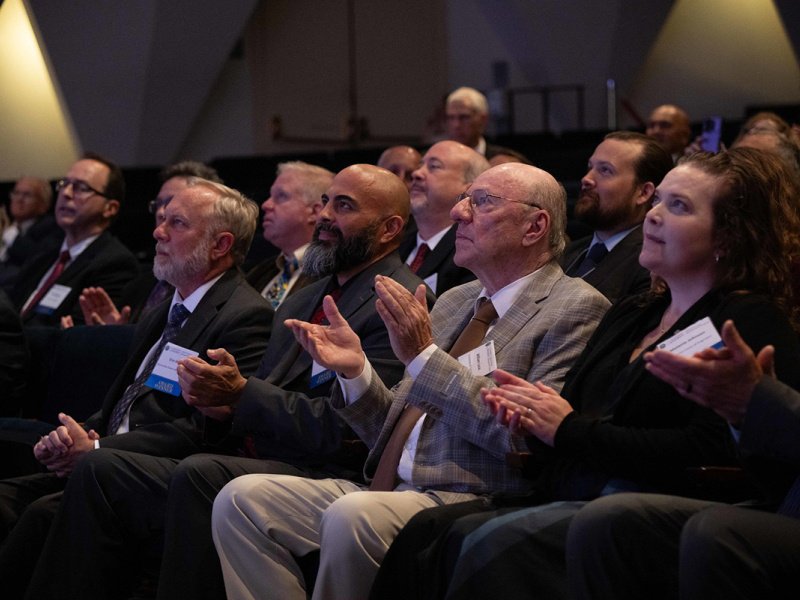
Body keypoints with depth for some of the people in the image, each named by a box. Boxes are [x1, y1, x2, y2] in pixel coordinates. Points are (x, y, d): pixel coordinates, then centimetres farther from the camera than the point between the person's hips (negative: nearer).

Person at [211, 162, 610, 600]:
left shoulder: (576, 308, -3)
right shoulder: (454, 302, 22)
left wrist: (424, 356, -15)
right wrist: (356, 371, 3)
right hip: (389, 493, 8)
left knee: (351, 516, -34)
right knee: (242, 498, -8)